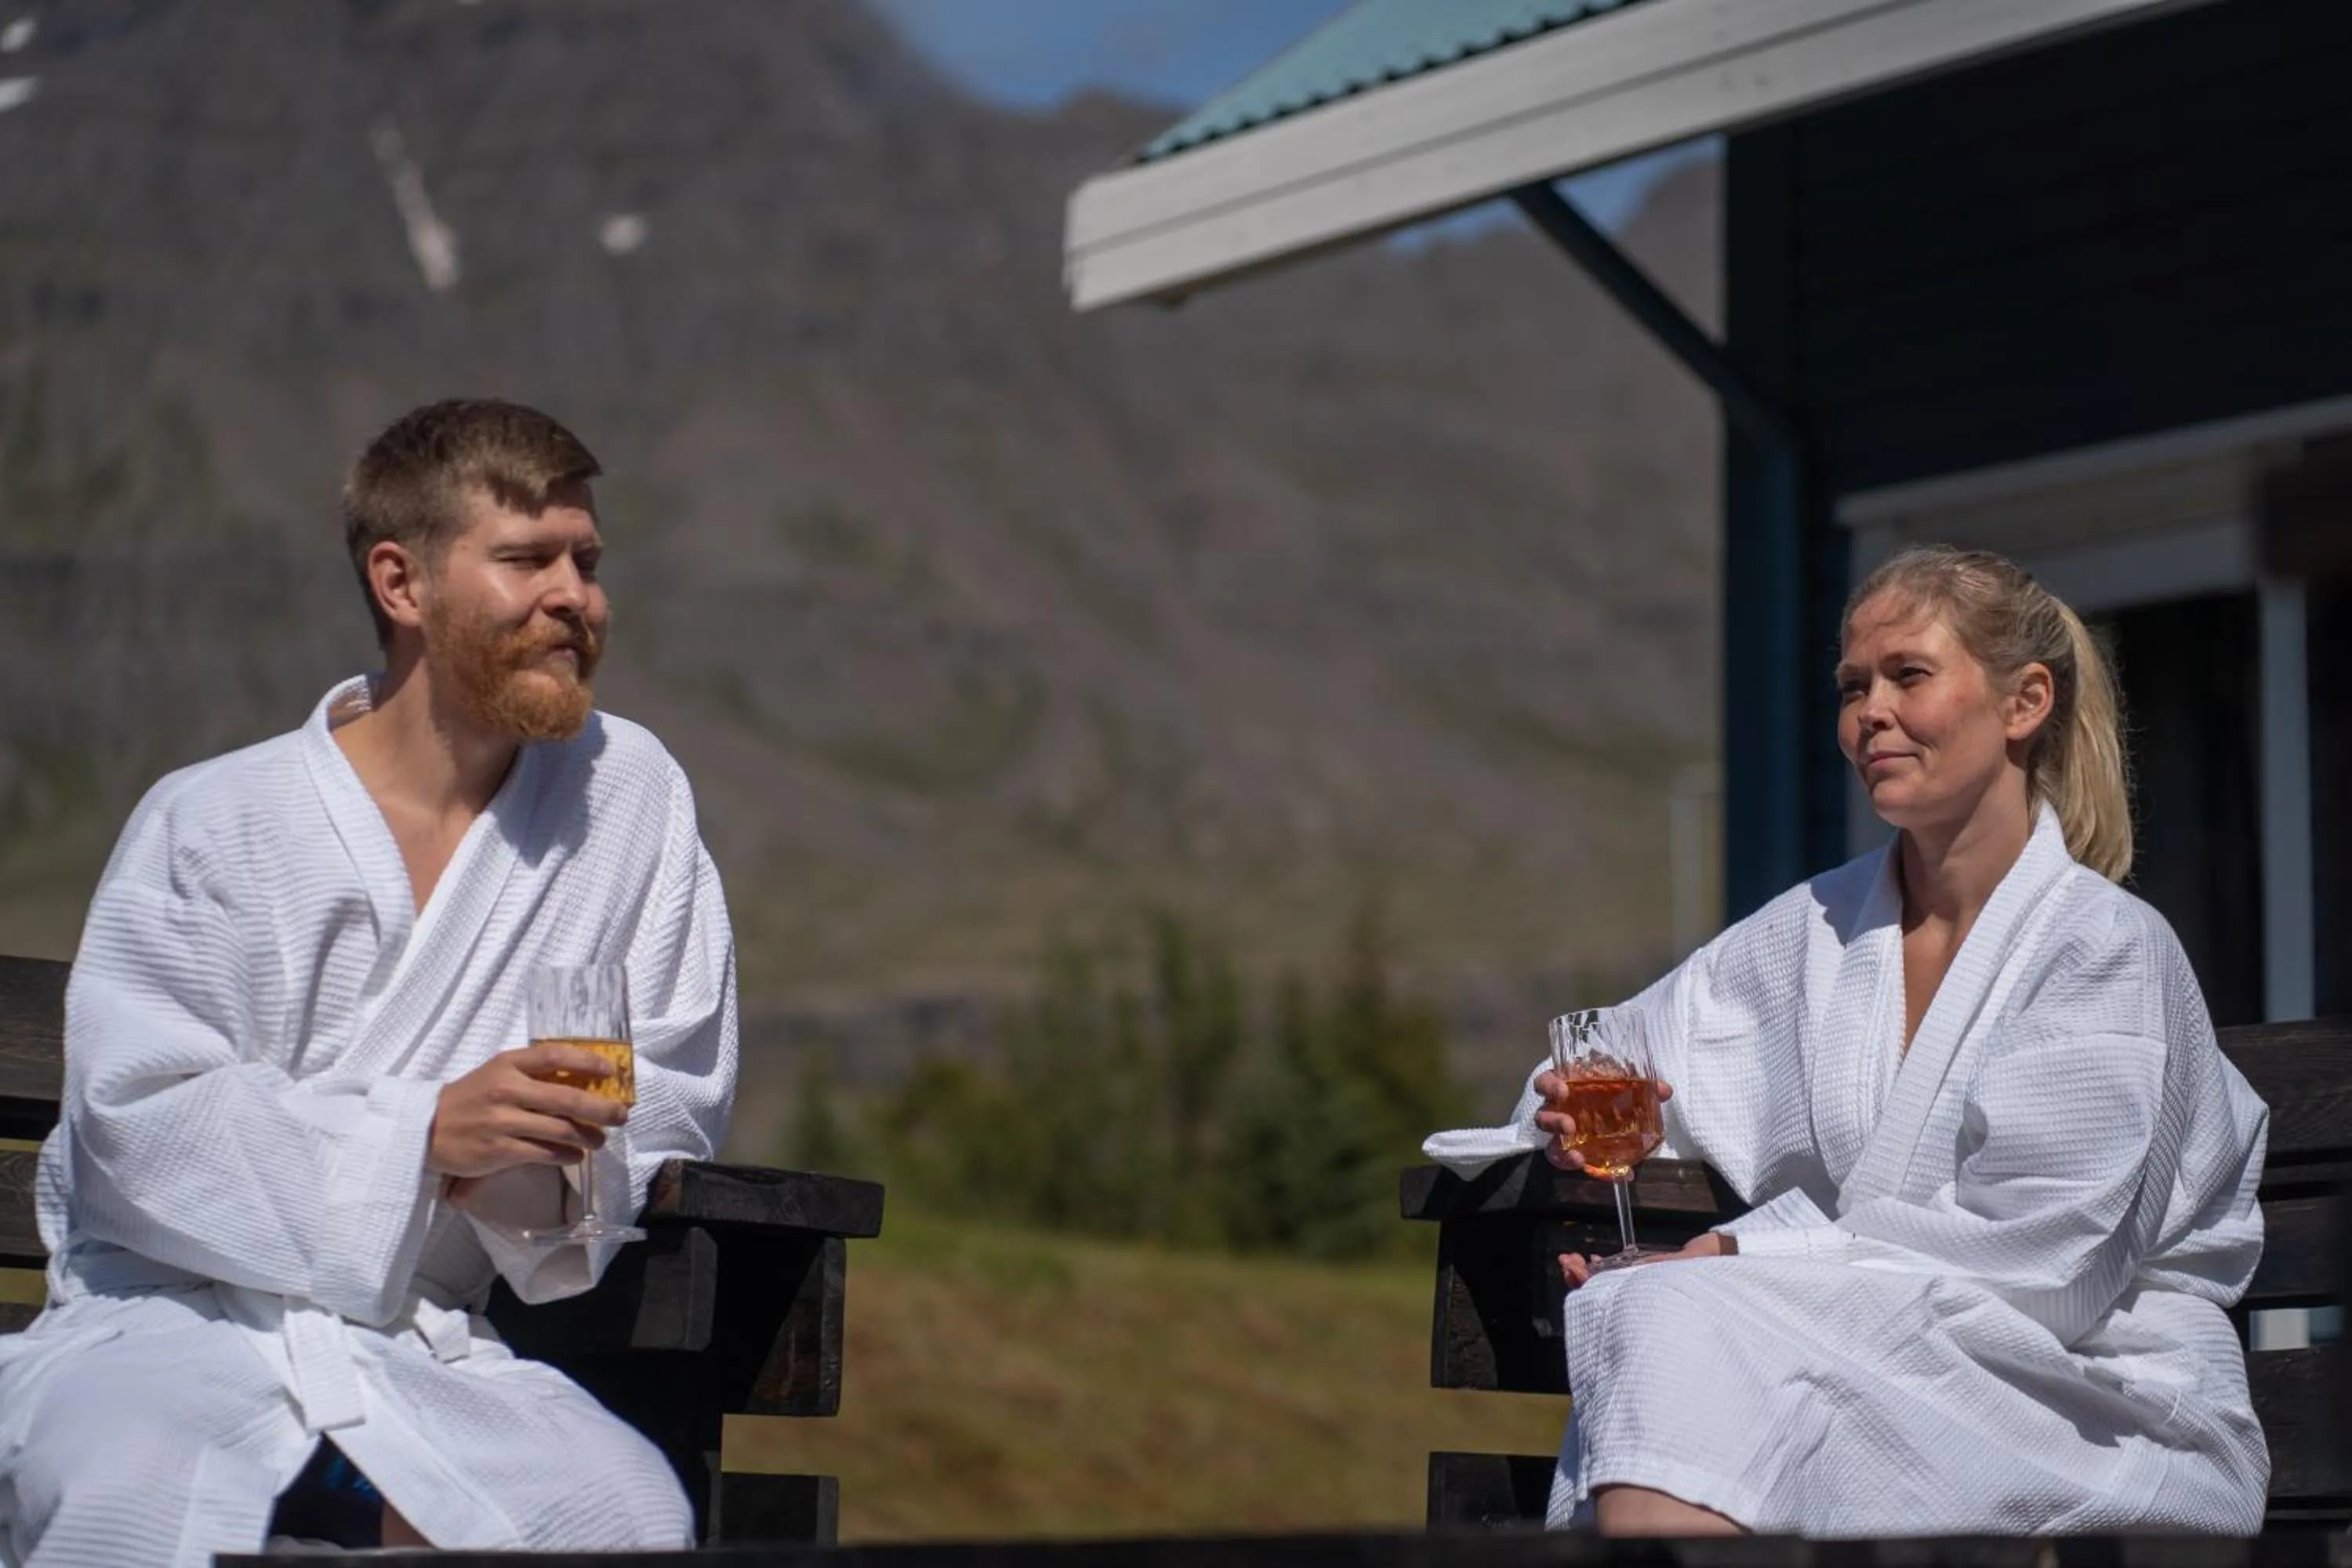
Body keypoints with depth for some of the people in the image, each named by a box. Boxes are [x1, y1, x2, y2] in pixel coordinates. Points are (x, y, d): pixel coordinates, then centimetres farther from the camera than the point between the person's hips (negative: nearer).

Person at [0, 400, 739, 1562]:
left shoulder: (633, 798, 7)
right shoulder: (212, 824, 0)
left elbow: (673, 1108, 8)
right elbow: (132, 1116, -9)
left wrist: (539, 1171, -15)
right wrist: (428, 1132, -20)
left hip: (430, 1346, 3)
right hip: (167, 1323, -3)